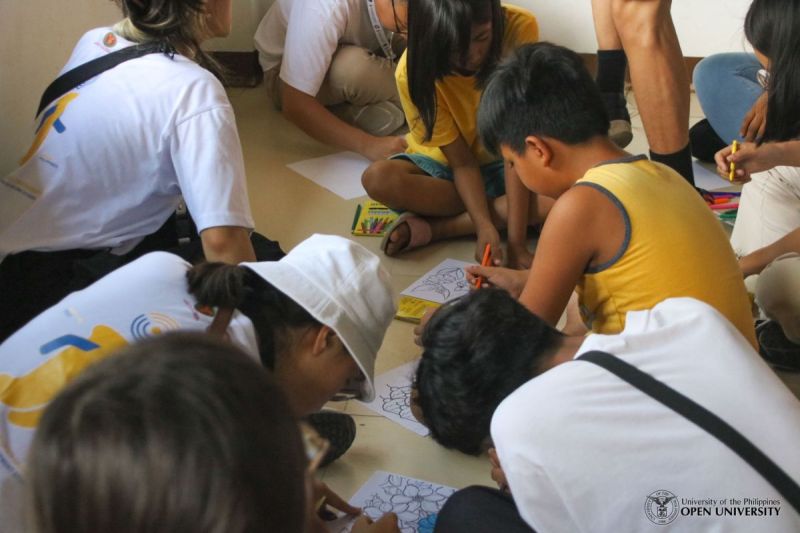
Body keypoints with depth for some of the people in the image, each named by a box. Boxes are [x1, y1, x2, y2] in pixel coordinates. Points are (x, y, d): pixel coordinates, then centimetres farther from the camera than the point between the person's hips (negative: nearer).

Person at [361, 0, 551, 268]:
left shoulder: (520, 28, -28)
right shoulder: (413, 72, -25)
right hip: (444, 165, 0)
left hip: (503, 163, 1)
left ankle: (432, 227, -23)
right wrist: (485, 226, -37)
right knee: (378, 178, -33)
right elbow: (462, 161, -20)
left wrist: (516, 240, -35)